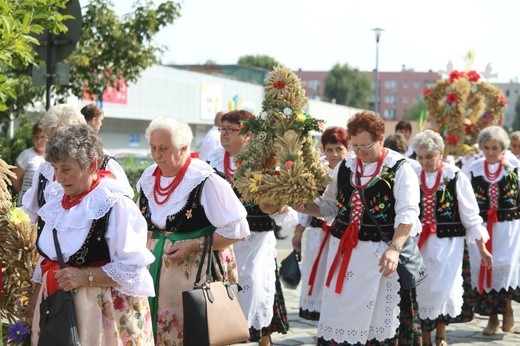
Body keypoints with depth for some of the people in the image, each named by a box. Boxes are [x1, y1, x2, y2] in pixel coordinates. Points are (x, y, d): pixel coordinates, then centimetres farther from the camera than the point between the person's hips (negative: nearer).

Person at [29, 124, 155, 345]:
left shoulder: (116, 205, -15)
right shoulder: (56, 204, 8)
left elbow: (133, 269, -18)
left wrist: (85, 276, -24)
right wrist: (34, 305, 15)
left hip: (104, 310, -6)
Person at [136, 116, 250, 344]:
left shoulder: (205, 181, -16)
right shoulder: (148, 179, 5)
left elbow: (237, 230, -15)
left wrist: (194, 246, -18)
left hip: (195, 271, -6)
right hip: (154, 270, 6)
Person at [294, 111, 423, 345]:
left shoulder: (400, 169, -6)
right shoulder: (344, 167, 10)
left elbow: (407, 214, -15)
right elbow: (328, 205, 20)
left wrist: (394, 249, -30)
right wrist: (303, 207, 1)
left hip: (381, 253, -5)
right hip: (344, 251, 5)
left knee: (379, 315, 1)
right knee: (341, 313, 6)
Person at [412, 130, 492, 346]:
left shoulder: (456, 177, -7)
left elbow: (471, 216, -2)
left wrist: (482, 249, 0)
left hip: (448, 244, -2)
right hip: (418, 244, 2)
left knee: (442, 290, -3)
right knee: (420, 291, 3)